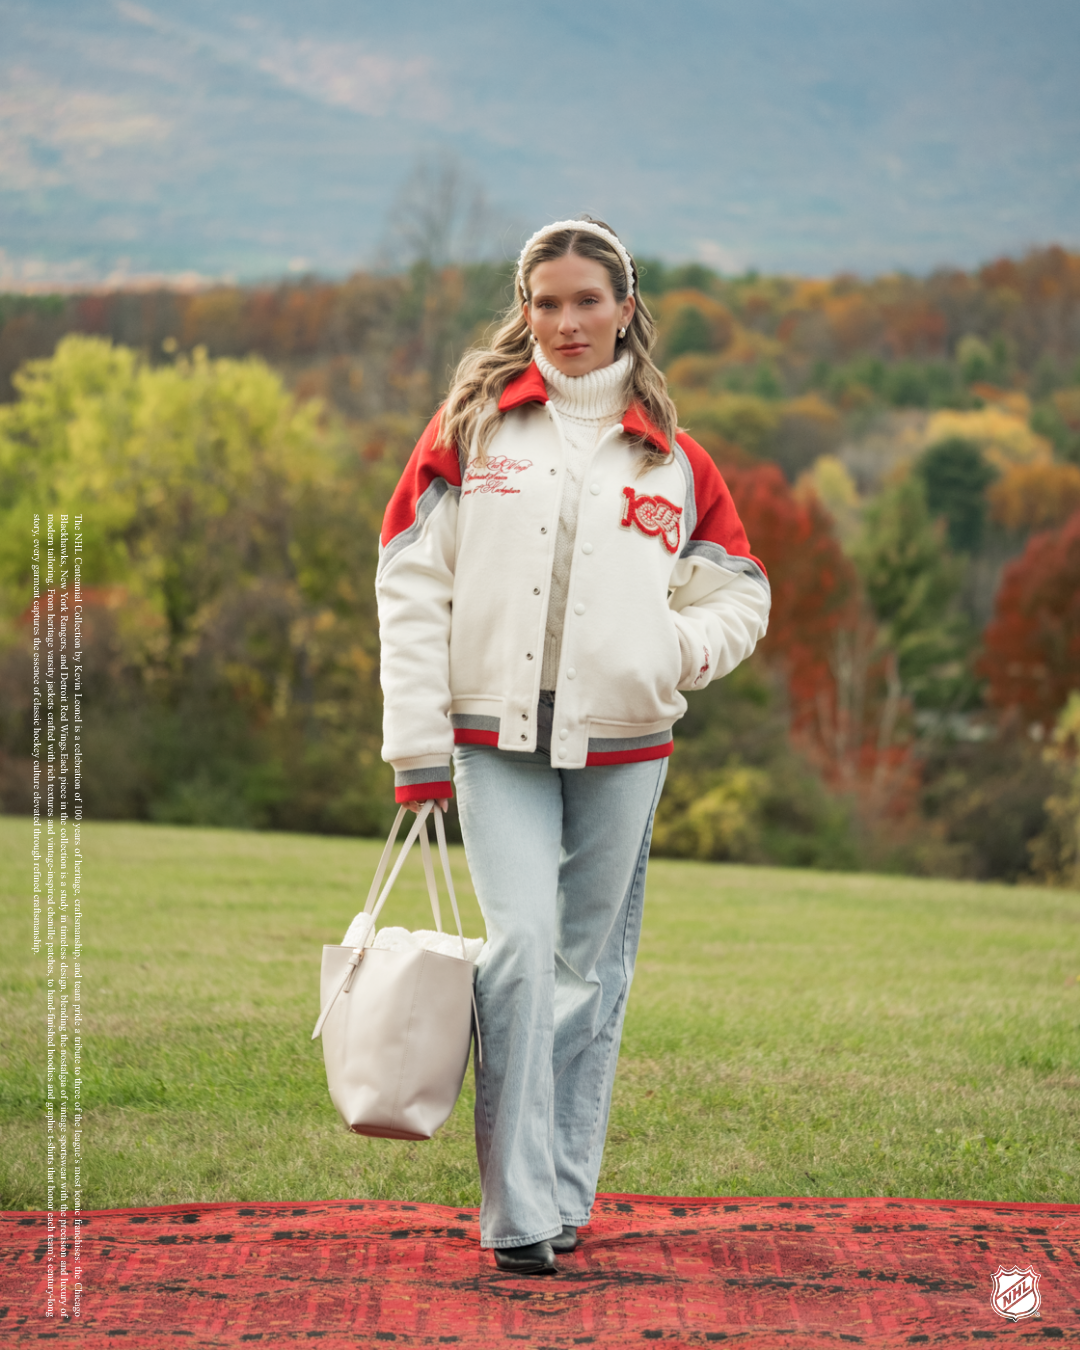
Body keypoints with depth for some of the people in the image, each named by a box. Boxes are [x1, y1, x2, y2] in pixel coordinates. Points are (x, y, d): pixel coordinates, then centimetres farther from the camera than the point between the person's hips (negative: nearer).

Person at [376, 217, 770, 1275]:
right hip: (497, 739, -2)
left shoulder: (673, 460, 8)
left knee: (591, 967, 6)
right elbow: (410, 585, 3)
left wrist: (676, 655, -5)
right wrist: (418, 742, -3)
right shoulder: (471, 428, 5)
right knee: (521, 945, -15)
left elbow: (741, 593, 17)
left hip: (622, 747, 2)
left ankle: (564, 1196, 17)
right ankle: (518, 1213, -14)